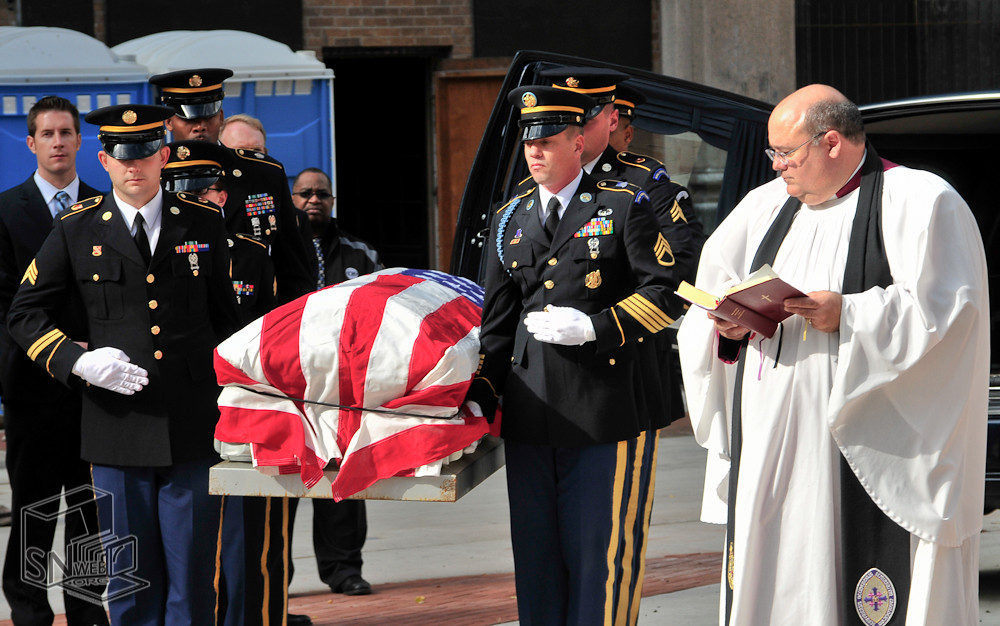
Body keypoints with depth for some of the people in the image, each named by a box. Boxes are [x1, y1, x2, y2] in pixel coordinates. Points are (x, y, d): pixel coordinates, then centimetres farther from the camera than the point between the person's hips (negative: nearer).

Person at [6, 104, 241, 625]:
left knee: (192, 573, 2)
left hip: (193, 426, 0)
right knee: (130, 575, 5)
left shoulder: (204, 223, 8)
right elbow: (24, 315, 8)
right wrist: (78, 360, -7)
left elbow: (226, 316, 15)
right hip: (117, 426, 0)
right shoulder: (76, 231, 4)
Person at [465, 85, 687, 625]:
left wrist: (594, 327, -13)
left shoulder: (625, 206, 2)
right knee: (536, 553, 9)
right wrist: (479, 395, 5)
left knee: (599, 550, -1)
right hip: (529, 416, 5)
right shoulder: (509, 220, 15)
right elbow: (497, 319, 15)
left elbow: (665, 292, -3)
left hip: (606, 414, -4)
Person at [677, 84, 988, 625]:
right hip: (770, 447, 6)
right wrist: (729, 325, 0)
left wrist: (849, 315, -19)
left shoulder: (921, 202, -3)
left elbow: (946, 307, -12)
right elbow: (713, 292, 23)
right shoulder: (765, 205, 18)